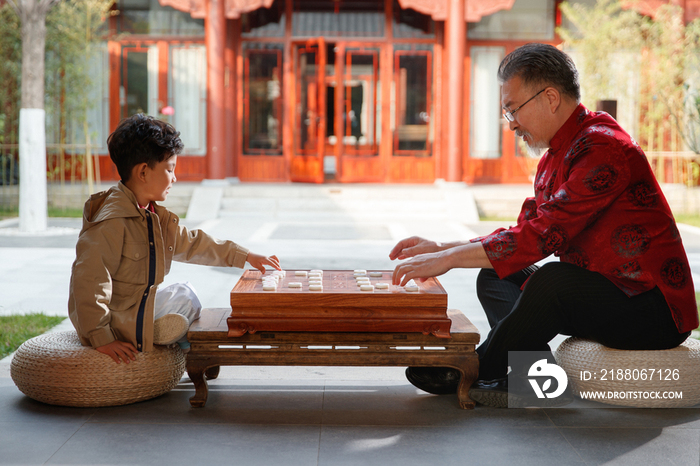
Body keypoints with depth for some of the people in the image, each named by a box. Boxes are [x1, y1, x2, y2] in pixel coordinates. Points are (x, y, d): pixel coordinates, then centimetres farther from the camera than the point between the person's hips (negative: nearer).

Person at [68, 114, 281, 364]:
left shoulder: (155, 217, 7)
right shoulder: (111, 222, -27)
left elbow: (191, 243, 16)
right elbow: (88, 280, -33)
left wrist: (245, 256, 15)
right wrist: (100, 338, -34)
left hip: (140, 304, 11)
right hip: (118, 322, -11)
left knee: (184, 293, 21)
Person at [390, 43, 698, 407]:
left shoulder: (603, 148, -20)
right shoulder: (554, 157, 12)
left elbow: (543, 236, -27)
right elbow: (526, 232, 12)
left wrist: (448, 259, -25)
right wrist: (441, 248, 3)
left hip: (655, 314, -10)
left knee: (552, 281, -33)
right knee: (496, 278, 8)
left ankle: (477, 373, -11)